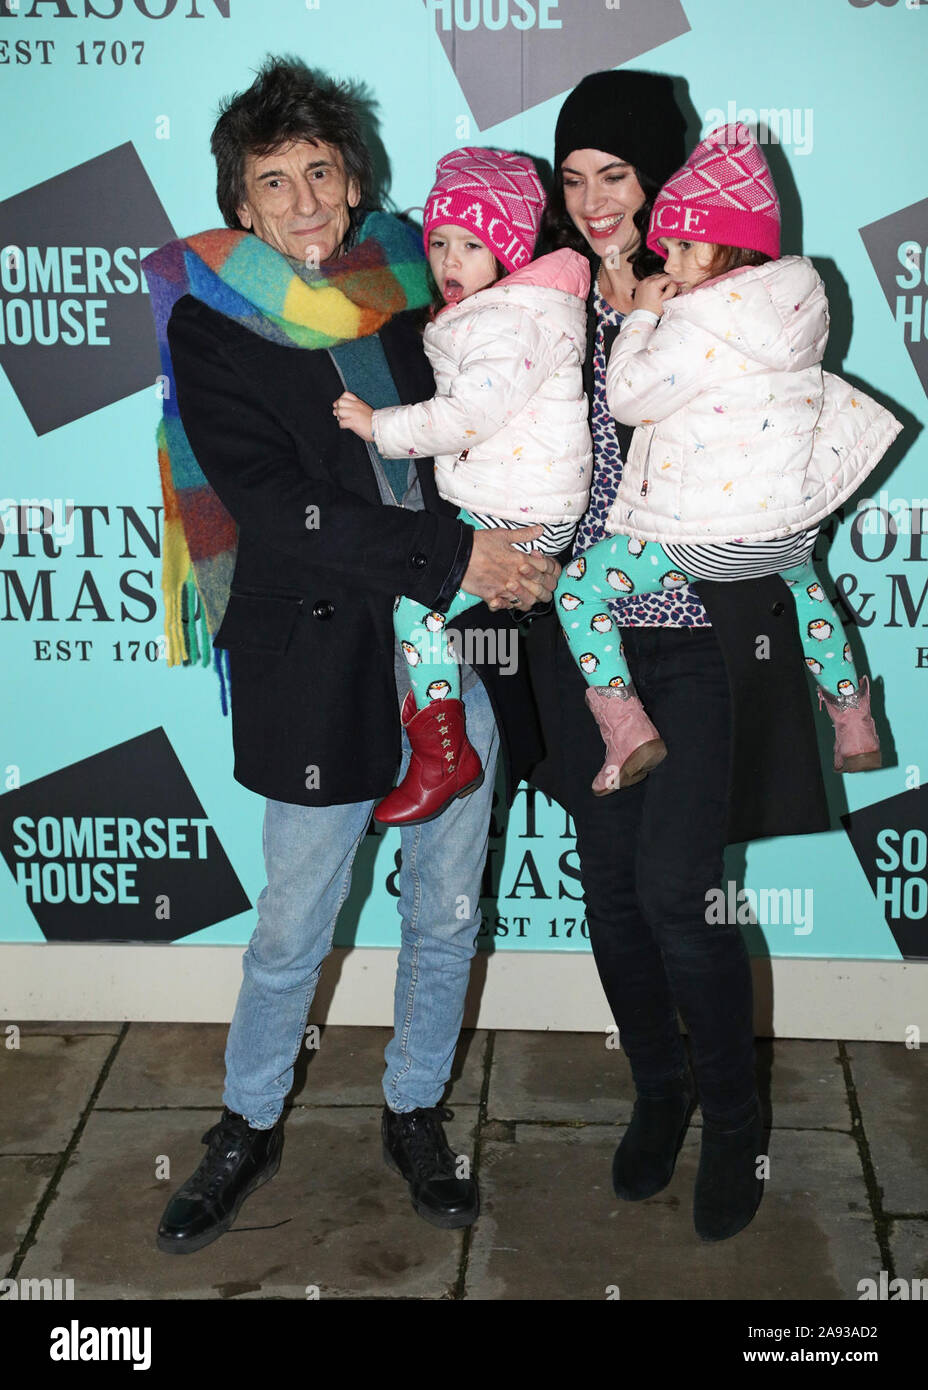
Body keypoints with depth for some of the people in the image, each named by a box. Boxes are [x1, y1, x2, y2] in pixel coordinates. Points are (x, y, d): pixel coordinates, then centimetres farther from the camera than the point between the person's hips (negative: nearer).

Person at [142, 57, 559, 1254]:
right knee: (292, 930, 9)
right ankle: (249, 1126, 32)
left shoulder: (414, 287, 7)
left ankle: (415, 1113, 36)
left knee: (446, 916, 15)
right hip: (322, 662, -3)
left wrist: (514, 554, -4)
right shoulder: (211, 324, -4)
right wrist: (450, 559, -20)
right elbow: (276, 513, -14)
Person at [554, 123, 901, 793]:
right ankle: (855, 724, 41)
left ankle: (626, 727, -3)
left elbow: (628, 398, -13)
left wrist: (641, 316, -2)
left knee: (576, 587, 6)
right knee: (804, 579, 41)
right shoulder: (799, 296, 3)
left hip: (710, 537, -8)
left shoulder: (697, 324, -20)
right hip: (796, 521, 8)